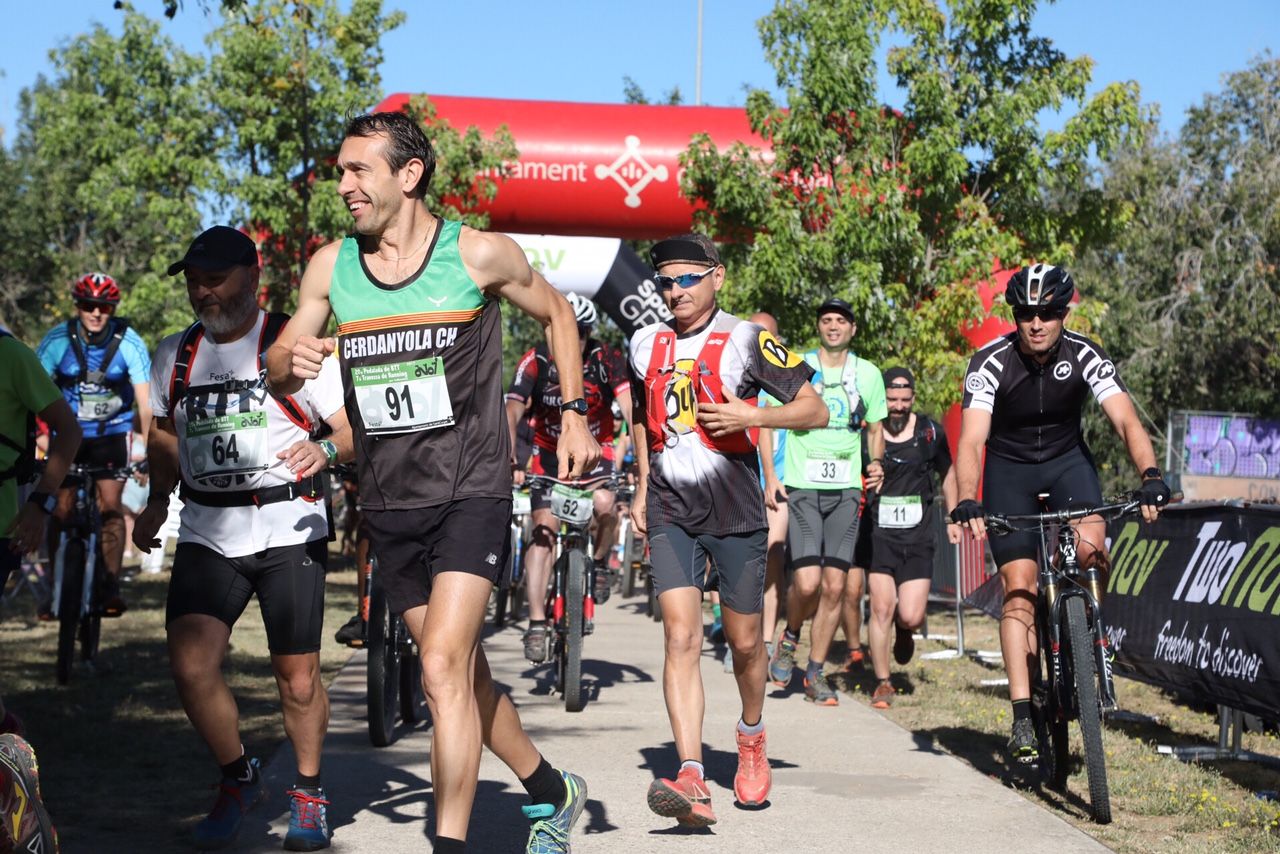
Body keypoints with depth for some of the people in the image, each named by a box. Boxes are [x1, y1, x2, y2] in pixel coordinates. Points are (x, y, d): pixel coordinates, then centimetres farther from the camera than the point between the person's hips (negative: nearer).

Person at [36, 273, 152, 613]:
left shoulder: (129, 343, -19)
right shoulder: (58, 339, -18)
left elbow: (145, 402, -20)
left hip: (111, 433, -1)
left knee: (111, 505, -11)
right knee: (63, 508, -4)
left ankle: (111, 585, -7)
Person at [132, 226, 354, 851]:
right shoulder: (174, 355, 12)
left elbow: (356, 424, -4)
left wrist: (325, 450, -25)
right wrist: (157, 501, 12)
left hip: (288, 530, -3)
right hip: (207, 535, 4)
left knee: (298, 679, 0)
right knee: (190, 665, -12)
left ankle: (308, 792, 26)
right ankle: (237, 778, 14)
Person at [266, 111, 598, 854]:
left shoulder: (480, 254, -7)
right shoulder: (331, 267, 3)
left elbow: (557, 313, 10)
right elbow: (279, 369, 9)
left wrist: (574, 416, 5)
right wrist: (293, 362, -15)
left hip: (472, 492, -5)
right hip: (389, 502, 5)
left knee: (444, 667, -18)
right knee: (462, 670, 15)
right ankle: (552, 791, 35)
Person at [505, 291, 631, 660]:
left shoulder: (606, 360, -20)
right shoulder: (536, 361, -19)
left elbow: (629, 406, -32)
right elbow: (513, 411, -28)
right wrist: (509, 457, -45)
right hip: (549, 452, 1)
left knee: (604, 505, -29)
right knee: (543, 532, -11)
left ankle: (600, 563, 2)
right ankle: (537, 624, -8)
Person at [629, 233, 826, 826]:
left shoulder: (746, 340, -5)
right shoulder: (645, 344, 9)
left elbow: (815, 410, -5)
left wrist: (753, 415, -20)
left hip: (735, 511, -2)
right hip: (670, 512, 2)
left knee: (744, 642, 9)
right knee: (681, 638, -13)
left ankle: (752, 737, 39)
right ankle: (692, 782, -20)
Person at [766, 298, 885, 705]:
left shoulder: (868, 374, 8)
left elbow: (874, 429, 18)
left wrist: (876, 463, -2)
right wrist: (770, 476, -5)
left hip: (845, 489, 2)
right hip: (801, 487, -2)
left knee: (835, 586, -1)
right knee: (807, 583, -14)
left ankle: (815, 674, 13)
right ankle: (789, 638, 18)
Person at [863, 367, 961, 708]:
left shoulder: (930, 432, 3)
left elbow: (947, 473, 18)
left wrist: (952, 518, 19)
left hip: (918, 536, 1)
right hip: (878, 534, -1)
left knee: (911, 616, -8)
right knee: (882, 609, -8)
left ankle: (904, 630, 31)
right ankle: (882, 683, 8)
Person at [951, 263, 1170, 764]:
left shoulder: (1086, 357, -18)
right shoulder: (991, 363, -23)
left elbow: (1126, 421, -28)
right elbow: (971, 440, -32)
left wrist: (1150, 476, -46)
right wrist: (968, 502, -49)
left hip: (1066, 460, 1)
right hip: (1009, 467, -1)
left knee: (1090, 547, -27)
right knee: (1020, 588, -11)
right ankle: (1023, 721, -11)